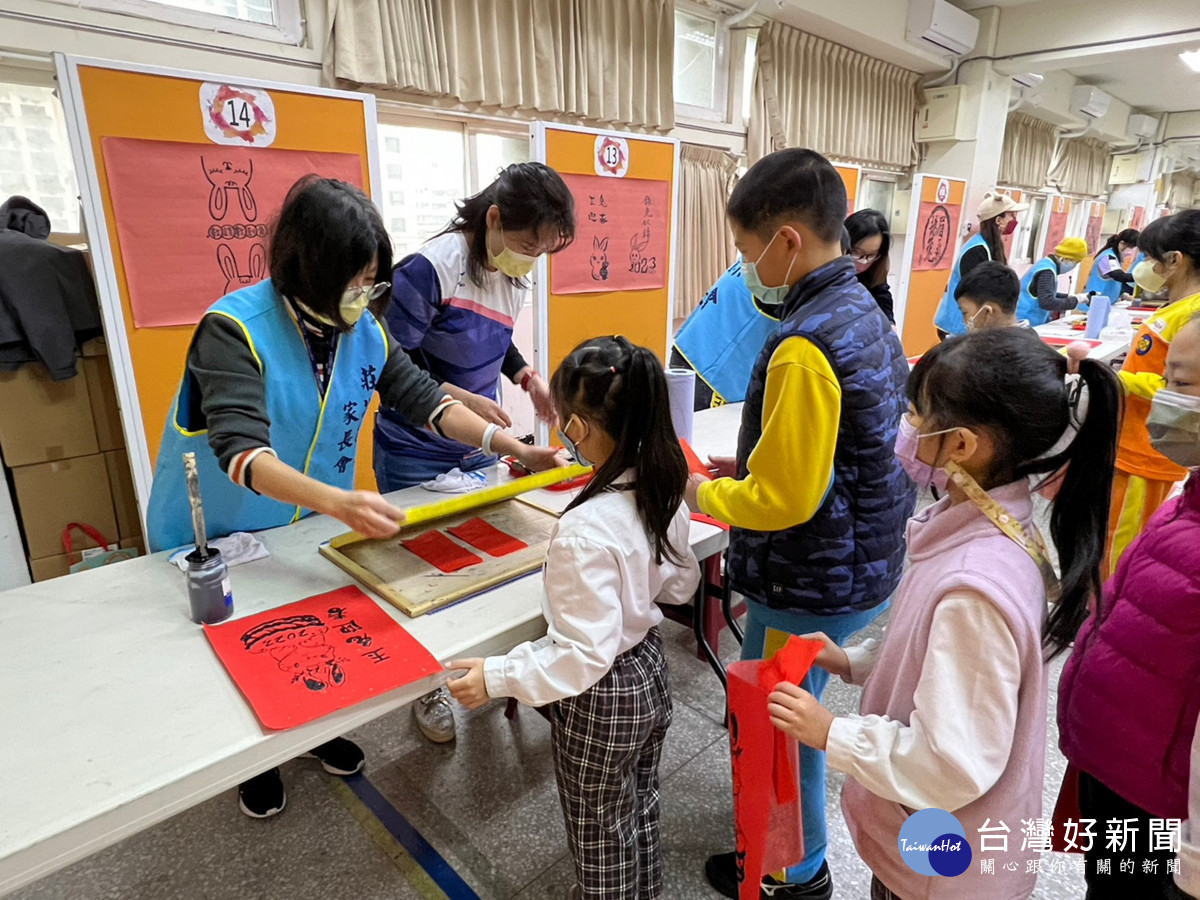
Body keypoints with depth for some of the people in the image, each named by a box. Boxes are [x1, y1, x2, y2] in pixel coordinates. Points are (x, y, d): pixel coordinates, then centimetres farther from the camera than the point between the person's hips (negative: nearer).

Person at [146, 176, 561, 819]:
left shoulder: (365, 331, -10)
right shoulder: (234, 329, -28)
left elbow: (422, 398, -8)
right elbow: (241, 450, -39)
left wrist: (510, 446, -21)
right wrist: (340, 502, -56)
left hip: (312, 529, 5)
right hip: (215, 541, -4)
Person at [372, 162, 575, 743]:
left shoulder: (514, 275, 0)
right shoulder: (431, 268, -23)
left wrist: (527, 376, 1)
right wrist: (461, 399, -24)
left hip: (478, 448, 6)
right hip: (417, 454, -6)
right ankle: (427, 688, 32)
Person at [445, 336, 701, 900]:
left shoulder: (584, 532, -34)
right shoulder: (663, 493, -10)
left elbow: (586, 656, -30)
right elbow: (681, 585, 4)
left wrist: (495, 677, -23)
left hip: (601, 700, -7)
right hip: (652, 670, 8)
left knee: (600, 843, 21)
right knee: (640, 814, 31)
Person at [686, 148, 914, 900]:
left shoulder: (805, 345, -27)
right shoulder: (865, 311, 4)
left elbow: (783, 499, -25)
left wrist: (700, 495, -9)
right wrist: (750, 467, 9)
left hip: (812, 584, -9)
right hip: (865, 558, 9)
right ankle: (795, 839, 51)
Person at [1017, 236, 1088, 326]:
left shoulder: (1047, 264, 12)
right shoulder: (1047, 271, -18)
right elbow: (1046, 302, -29)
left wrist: (1068, 297, 13)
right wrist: (1075, 301, -19)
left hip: (1033, 323, 10)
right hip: (1026, 323, -10)